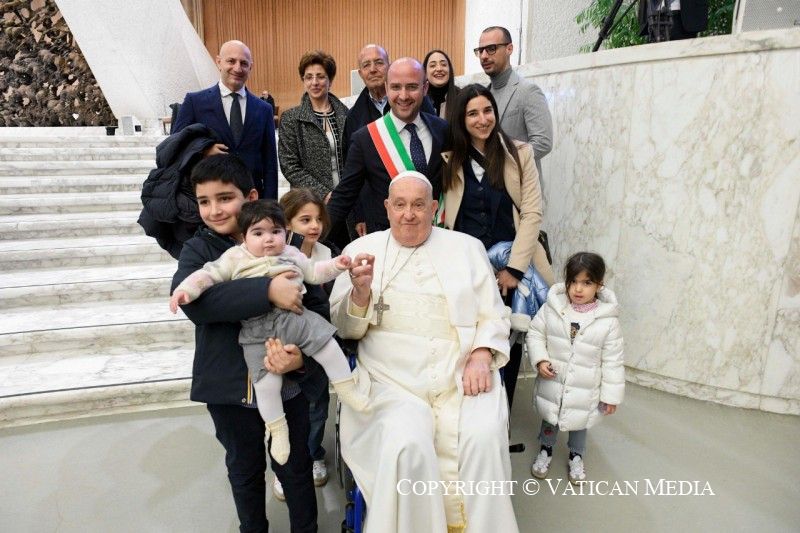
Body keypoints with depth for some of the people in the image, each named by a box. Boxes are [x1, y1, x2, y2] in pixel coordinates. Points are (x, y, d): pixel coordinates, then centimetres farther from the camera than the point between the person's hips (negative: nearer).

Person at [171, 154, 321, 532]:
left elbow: (317, 309, -7)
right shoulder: (198, 250, -7)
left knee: (295, 466, 18)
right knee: (245, 469, 22)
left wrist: (303, 357, -25)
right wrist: (267, 291, -37)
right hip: (230, 385, 1)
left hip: (288, 381, 0)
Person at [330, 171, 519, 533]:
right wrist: (360, 290, -13)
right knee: (406, 445, -28)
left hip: (462, 375, 1)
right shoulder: (362, 249, 10)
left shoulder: (467, 247, 12)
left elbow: (493, 315, 11)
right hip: (393, 379, -1)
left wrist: (481, 356, -8)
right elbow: (345, 328, 7)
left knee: (484, 438, -25)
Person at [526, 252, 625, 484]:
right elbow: (535, 334, -2)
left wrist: (611, 394, -7)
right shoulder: (552, 307, -14)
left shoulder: (608, 320, -16)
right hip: (552, 383, 1)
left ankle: (576, 456, 48)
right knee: (549, 419, 23)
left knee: (579, 423, 22)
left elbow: (613, 361, -10)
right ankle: (546, 450, 49)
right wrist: (540, 360, -17)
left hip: (584, 389, -1)